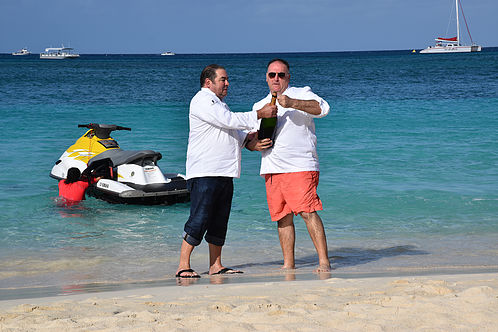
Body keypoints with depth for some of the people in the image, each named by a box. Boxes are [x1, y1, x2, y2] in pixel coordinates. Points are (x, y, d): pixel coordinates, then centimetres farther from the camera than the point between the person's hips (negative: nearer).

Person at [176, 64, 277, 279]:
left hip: (224, 173, 10)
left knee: (219, 221, 9)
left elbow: (233, 134, 29)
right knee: (198, 220, -11)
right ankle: (183, 267, -8)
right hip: (204, 174, -10)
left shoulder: (218, 103, 26)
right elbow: (229, 120, -18)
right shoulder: (202, 101, -7)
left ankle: (216, 266, 13)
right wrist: (259, 114, -13)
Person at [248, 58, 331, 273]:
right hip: (272, 170, 5)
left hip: (300, 166, -5)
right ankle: (288, 265, 10)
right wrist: (255, 143, -2)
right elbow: (248, 140, 22)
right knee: (282, 217, 5)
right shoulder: (259, 106, 21)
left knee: (307, 212, -15)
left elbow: (323, 108, -15)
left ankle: (323, 261, -15)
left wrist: (292, 103, -27)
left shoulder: (301, 95, 5)